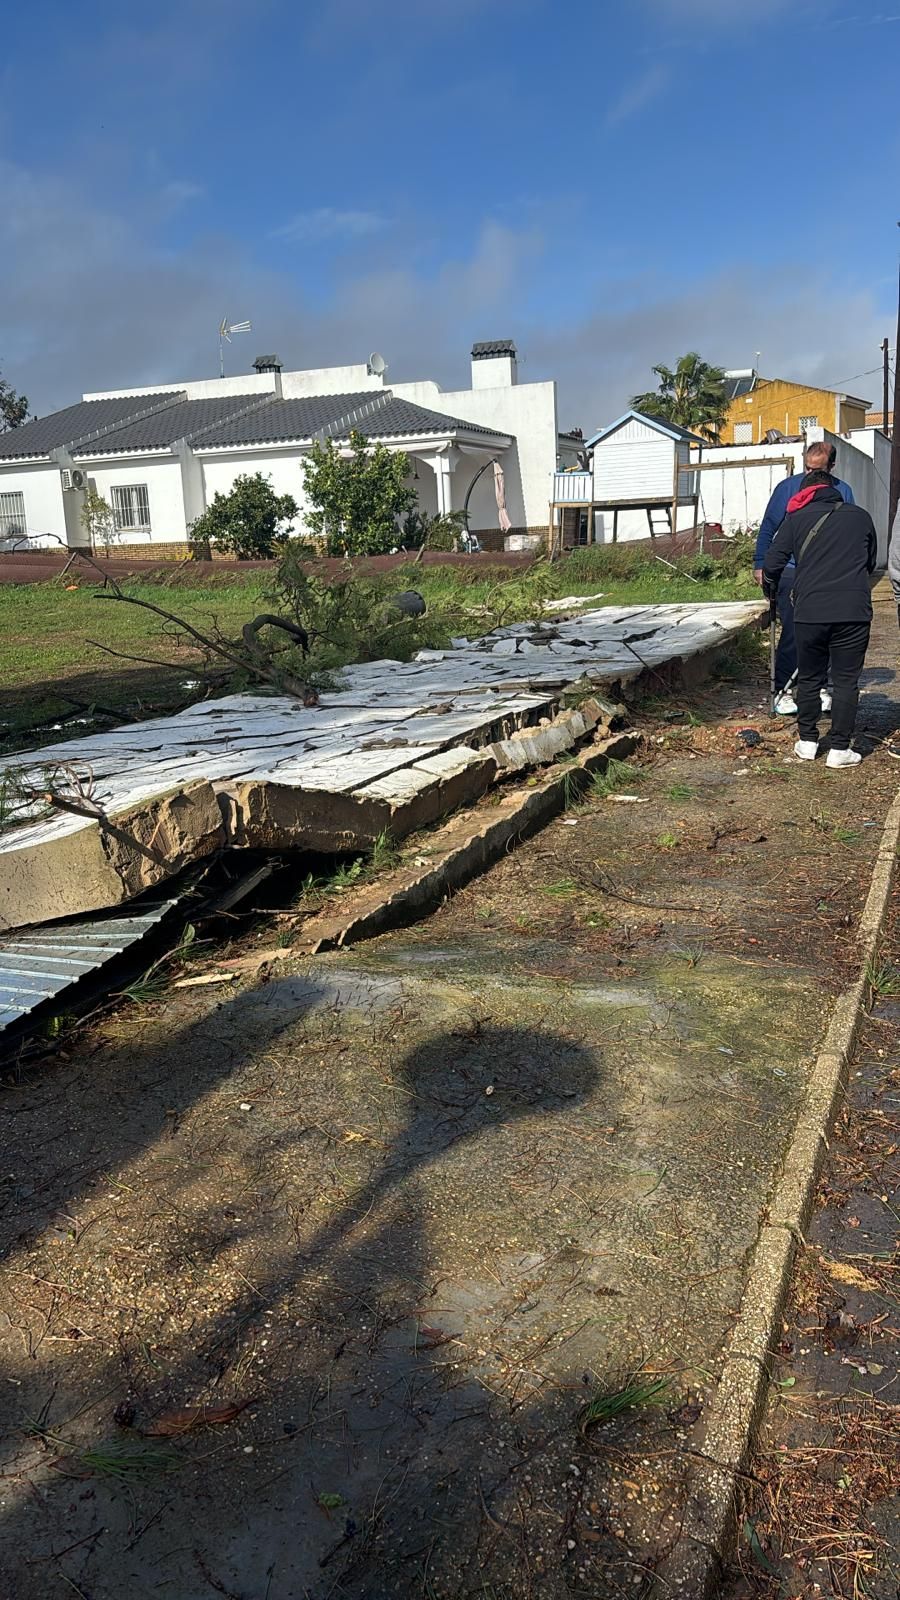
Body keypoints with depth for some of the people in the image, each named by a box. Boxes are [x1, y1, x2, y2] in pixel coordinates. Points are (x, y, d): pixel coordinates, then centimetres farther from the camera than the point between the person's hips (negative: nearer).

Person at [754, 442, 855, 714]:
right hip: (791, 572, -3)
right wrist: (760, 565, -2)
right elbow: (768, 528, 2)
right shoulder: (787, 487, -3)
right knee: (792, 633, -6)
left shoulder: (843, 492, 4)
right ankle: (782, 691, 4)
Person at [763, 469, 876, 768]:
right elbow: (871, 562, 24)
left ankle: (807, 742, 22)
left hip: (809, 611, 0)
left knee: (809, 679, 15)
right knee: (846, 681, 6)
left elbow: (772, 564, 2)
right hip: (854, 612, 0)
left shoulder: (796, 519, 7)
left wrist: (771, 591, 21)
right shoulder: (861, 516, 12)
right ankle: (839, 749, 6)